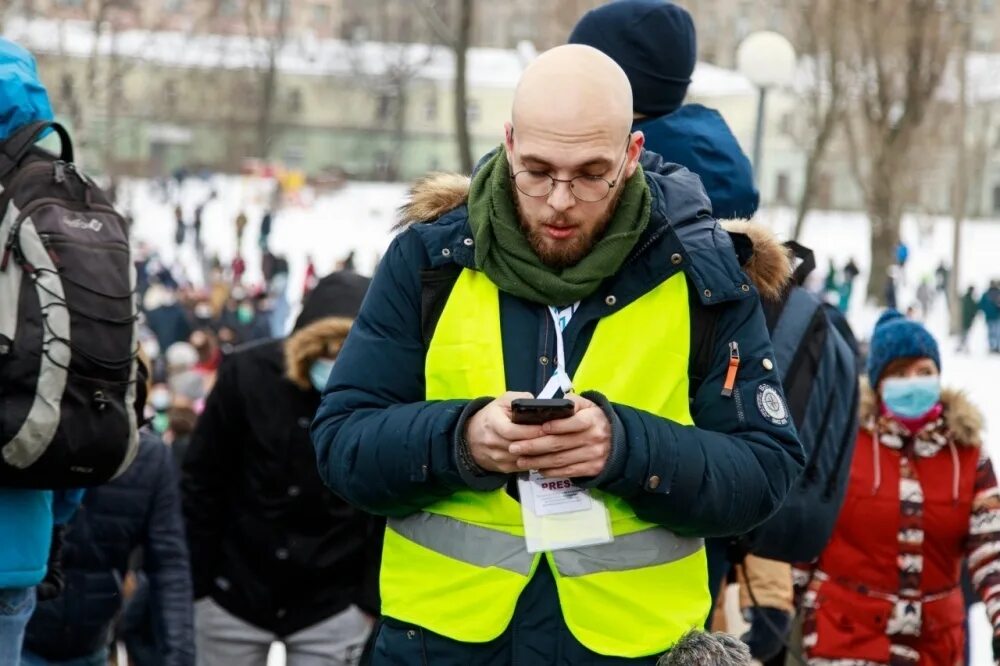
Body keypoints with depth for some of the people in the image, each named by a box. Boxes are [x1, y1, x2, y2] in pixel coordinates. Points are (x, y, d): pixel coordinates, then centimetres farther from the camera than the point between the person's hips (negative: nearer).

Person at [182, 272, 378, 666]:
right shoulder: (248, 373, -13)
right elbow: (202, 484, -4)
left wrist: (373, 602, -5)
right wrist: (192, 585, -4)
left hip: (332, 608, -1)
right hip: (235, 595, 1)